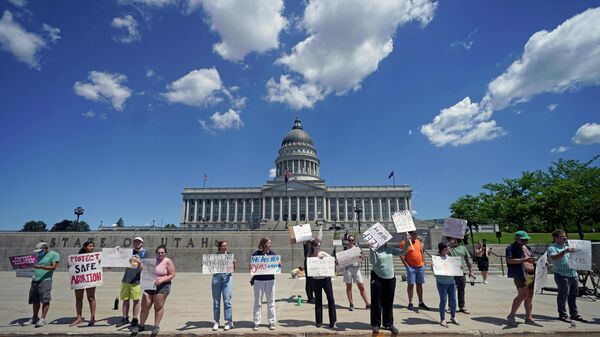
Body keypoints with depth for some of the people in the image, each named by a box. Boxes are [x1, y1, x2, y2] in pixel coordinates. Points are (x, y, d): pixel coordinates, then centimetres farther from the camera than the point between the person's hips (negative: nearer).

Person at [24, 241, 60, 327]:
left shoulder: (54, 254, -2)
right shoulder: (39, 255, 21)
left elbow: (53, 267, -12)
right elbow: (35, 266, 23)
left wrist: (40, 266, -22)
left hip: (45, 280, -7)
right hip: (35, 280, 7)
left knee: (45, 300, -8)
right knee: (35, 300, 11)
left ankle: (42, 319, -5)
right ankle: (35, 318, 23)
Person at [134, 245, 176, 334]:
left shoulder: (168, 261, -6)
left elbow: (172, 275, -7)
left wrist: (162, 280, -19)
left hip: (162, 286, -5)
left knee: (158, 307, 1)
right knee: (144, 306, 7)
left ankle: (156, 326, 15)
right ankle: (141, 325, 22)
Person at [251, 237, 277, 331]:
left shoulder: (273, 254, 3)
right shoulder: (256, 254, -4)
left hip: (270, 280, 2)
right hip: (258, 280, -2)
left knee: (271, 302, 8)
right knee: (257, 302, 6)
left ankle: (271, 322, 20)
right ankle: (256, 323, 17)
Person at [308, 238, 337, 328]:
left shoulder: (324, 254, -1)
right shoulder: (310, 257, -2)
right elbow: (309, 269, -4)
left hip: (326, 278, 0)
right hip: (316, 280, 0)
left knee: (330, 298, -4)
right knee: (318, 300, 9)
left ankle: (332, 322, 3)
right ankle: (318, 321, 23)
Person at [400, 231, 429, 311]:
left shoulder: (418, 241, 9)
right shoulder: (404, 243, -9)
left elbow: (422, 253, 17)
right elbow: (401, 255, -8)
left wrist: (423, 263, 10)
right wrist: (406, 265, -13)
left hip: (420, 267, 5)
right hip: (411, 267, -5)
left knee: (419, 284, 11)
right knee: (410, 284, 0)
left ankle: (421, 303, 20)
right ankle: (410, 303, 9)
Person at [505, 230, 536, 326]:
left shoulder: (526, 247, 21)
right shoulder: (511, 248, -6)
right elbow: (510, 260, -20)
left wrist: (532, 260, 12)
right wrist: (524, 260, -26)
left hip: (531, 275, 9)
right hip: (521, 275, -9)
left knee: (529, 296, 11)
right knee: (522, 295, -16)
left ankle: (528, 317, 21)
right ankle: (511, 316, -9)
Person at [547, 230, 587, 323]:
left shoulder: (568, 246, 19)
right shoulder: (552, 248, -6)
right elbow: (553, 258, -24)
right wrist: (565, 251, -32)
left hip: (573, 274, 7)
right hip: (562, 275, -7)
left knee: (573, 295, 13)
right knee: (563, 295, -3)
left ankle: (574, 314, 23)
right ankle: (562, 315, 5)